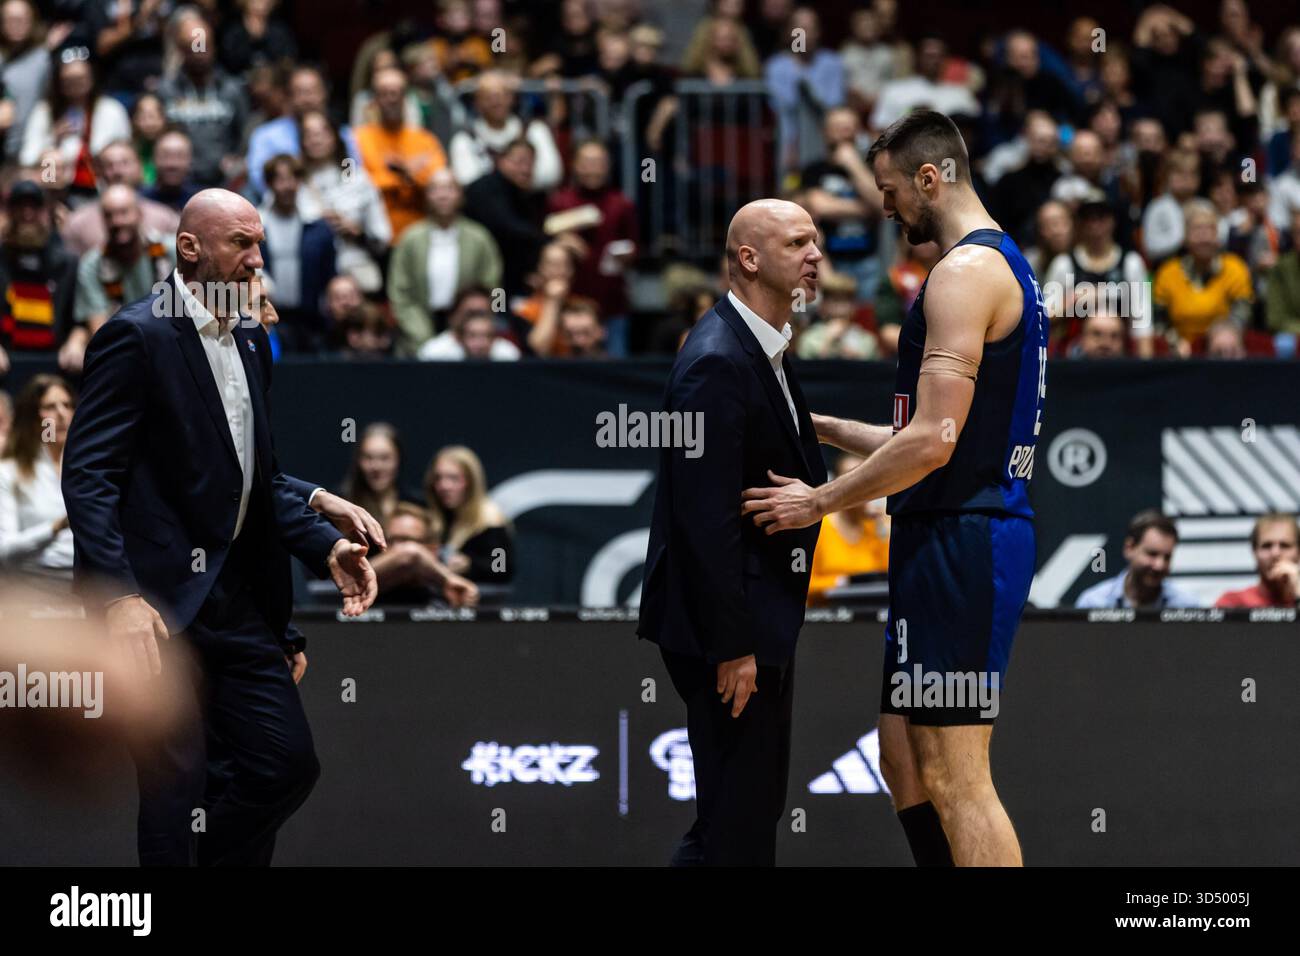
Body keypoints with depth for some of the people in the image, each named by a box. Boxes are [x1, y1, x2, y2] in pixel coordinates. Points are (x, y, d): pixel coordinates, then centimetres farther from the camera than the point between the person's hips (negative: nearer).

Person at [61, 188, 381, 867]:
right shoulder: (136, 337, -10)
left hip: (239, 600, 8)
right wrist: (120, 598, -26)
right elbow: (88, 476, -16)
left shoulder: (251, 345, 16)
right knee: (176, 786, -6)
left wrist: (327, 547, 6)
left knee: (288, 763, 5)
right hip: (159, 603, -8)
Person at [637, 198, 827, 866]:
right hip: (725, 619, -11)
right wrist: (732, 648, -23)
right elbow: (706, 518, -23)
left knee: (757, 805, 15)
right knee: (739, 818, -6)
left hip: (760, 620, 11)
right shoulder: (717, 362, -20)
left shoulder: (764, 351, 13)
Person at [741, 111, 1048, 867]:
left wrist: (821, 502, -11)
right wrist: (825, 428, 26)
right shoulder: (1004, 267, 20)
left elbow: (933, 441, -21)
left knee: (956, 780, -11)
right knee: (906, 757, 15)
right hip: (969, 536, 11)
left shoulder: (967, 271, -13)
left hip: (961, 541, -11)